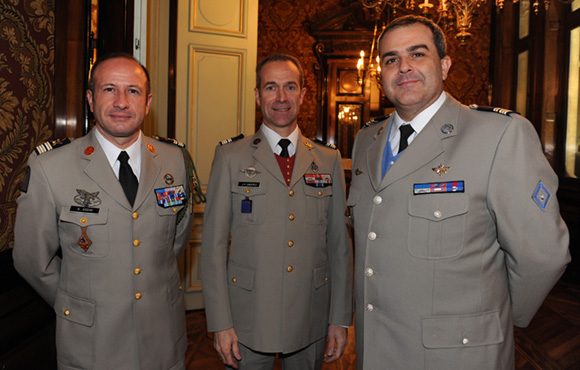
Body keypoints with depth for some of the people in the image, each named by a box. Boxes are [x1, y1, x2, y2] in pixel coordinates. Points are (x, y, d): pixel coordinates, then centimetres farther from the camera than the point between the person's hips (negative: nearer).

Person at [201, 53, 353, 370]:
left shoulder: (329, 161, 3)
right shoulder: (230, 157, -2)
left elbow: (339, 244, 4)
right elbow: (213, 243, -4)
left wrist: (340, 320, 3)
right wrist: (220, 323, -7)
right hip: (247, 323, -1)